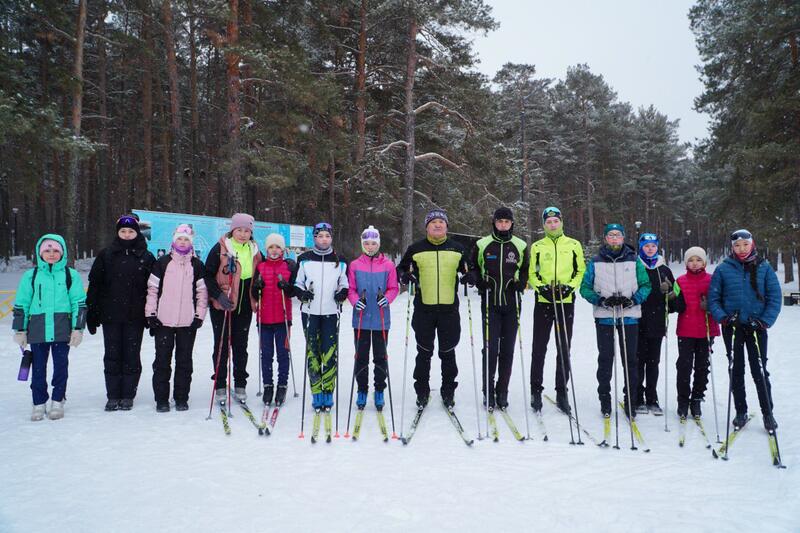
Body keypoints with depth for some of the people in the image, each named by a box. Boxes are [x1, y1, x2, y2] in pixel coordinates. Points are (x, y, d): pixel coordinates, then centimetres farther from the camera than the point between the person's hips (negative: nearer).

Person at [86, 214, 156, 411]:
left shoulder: (146, 258, 3)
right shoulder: (106, 255, 5)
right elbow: (94, 285, 4)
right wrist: (91, 314, 0)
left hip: (135, 316, -1)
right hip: (110, 315, 1)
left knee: (132, 356, 5)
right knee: (112, 356, 6)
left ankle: (128, 396, 15)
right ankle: (113, 396, 16)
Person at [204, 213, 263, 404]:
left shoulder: (254, 251, 5)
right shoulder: (220, 248, -8)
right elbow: (208, 275, -8)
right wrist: (218, 295, -18)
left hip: (244, 307, 4)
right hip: (221, 306, -3)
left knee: (240, 346, 11)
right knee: (221, 346, 5)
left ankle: (240, 385, 21)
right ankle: (220, 385, 15)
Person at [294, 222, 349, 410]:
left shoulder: (340, 261, 8)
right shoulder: (304, 259, 6)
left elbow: (345, 285, 16)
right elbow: (296, 283, 12)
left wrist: (342, 293, -5)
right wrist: (301, 293, -7)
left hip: (331, 313, 0)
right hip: (309, 312, 0)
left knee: (329, 352, -6)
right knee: (313, 352, -2)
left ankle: (328, 392, 5)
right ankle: (316, 394, 6)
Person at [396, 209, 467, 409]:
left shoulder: (457, 249, 8)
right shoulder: (416, 249, 4)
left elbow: (467, 269, 18)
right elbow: (401, 268, 12)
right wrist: (404, 276, -10)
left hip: (449, 309, 1)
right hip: (424, 309, -1)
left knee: (448, 353, 8)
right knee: (424, 353, 7)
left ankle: (448, 392, 22)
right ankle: (422, 392, 20)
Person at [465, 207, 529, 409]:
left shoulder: (521, 246, 6)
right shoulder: (482, 245, 2)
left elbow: (527, 270, 17)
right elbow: (472, 267, 13)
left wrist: (521, 282, -3)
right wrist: (476, 279, -8)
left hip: (512, 304, 2)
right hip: (490, 303, -1)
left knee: (507, 349, 6)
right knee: (490, 347, -5)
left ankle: (502, 391, 17)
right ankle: (488, 391, 8)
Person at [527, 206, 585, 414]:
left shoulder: (574, 245, 7)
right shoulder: (537, 246, 7)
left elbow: (581, 271, 7)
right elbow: (531, 273, 7)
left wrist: (569, 287, -9)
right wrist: (541, 287, -11)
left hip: (566, 302, 0)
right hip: (543, 301, 0)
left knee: (564, 349, 6)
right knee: (539, 348, 2)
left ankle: (562, 392, 15)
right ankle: (536, 390, 13)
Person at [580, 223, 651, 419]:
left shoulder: (634, 261, 6)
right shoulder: (595, 262, 5)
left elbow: (646, 285, 7)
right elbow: (585, 288, 5)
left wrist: (633, 300, -11)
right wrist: (601, 300, -12)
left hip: (629, 317, 1)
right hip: (604, 318, 0)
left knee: (630, 359, 4)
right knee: (605, 359, 5)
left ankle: (630, 400, 15)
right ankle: (604, 399, 16)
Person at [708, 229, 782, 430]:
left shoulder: (764, 267, 0)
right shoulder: (723, 269, 0)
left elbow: (775, 296, 0)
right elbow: (713, 298, 2)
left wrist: (765, 321, -10)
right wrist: (723, 317, -12)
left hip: (756, 327, -1)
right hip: (732, 327, 1)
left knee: (760, 370, 1)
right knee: (736, 371, 9)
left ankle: (768, 413, 14)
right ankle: (741, 412, 20)